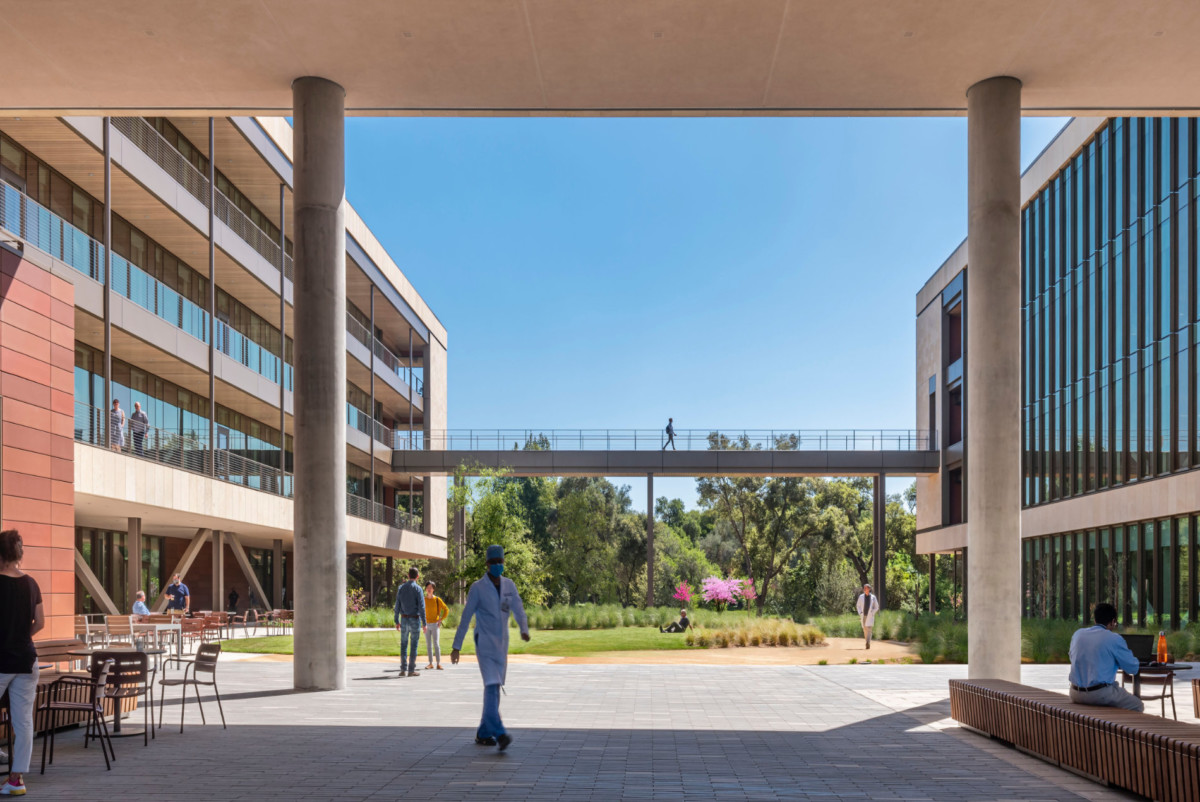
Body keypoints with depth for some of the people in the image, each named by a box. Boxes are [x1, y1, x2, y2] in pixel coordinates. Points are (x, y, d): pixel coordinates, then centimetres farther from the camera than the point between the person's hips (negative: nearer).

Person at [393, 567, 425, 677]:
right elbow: (421, 607, -12)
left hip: (404, 619, 4)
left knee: (404, 645, 10)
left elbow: (397, 606, 6)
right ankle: (411, 670, 2)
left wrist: (397, 621, 13)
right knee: (413, 645, 1)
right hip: (415, 619, -4)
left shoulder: (401, 588, 4)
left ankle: (403, 669, 8)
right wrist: (424, 623, -8)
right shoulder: (417, 589, -9)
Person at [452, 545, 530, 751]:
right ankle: (499, 733, -29)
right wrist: (456, 646, -6)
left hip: (502, 645, 6)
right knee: (492, 686, -19)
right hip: (484, 644, -6)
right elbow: (465, 617, -6)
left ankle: (483, 734, 20)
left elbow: (518, 610, -4)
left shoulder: (509, 585, 6)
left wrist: (524, 630, -25)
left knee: (494, 688, 10)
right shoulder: (477, 587, -8)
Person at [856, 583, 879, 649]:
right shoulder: (861, 597, 6)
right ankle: (868, 643, 23)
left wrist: (872, 613, -4)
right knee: (865, 630, 7)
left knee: (869, 629, -16)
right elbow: (858, 605, 16)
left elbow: (876, 607, 9)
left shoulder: (873, 597, 2)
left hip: (870, 616, -3)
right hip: (863, 616, 3)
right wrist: (860, 613, 2)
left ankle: (868, 643, -26)